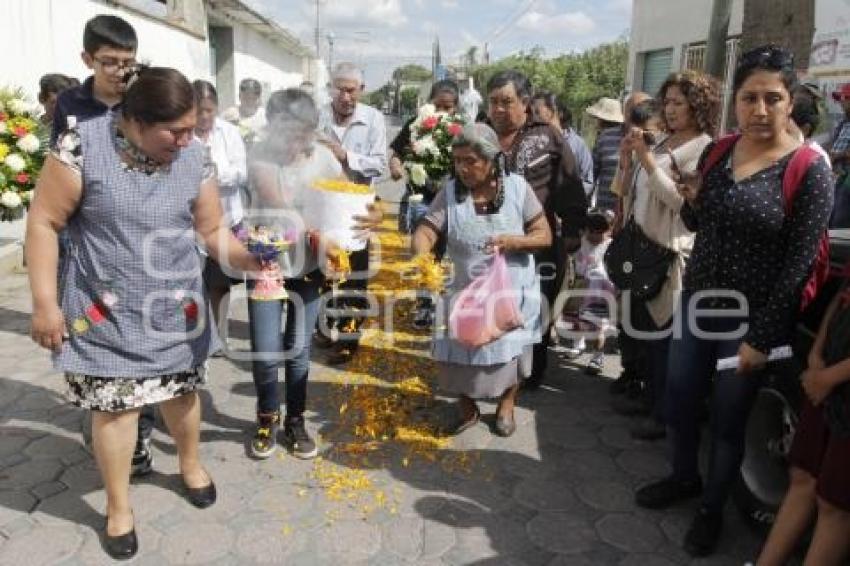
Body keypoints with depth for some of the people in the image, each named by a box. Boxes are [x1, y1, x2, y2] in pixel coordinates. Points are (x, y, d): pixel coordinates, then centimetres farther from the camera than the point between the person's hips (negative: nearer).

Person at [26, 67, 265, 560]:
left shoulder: (195, 158, -6)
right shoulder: (83, 146, -16)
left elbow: (213, 229, -1)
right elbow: (44, 223, -10)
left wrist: (250, 257, -21)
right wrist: (45, 302, -10)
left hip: (175, 307, 3)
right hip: (105, 311, -3)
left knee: (181, 391, 15)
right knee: (113, 404, 5)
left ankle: (191, 463, 45)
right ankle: (119, 506, 29)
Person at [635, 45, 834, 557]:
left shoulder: (809, 170, -14)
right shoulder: (716, 153, 1)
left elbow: (798, 264, -14)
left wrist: (761, 337, -15)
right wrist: (691, 199, -10)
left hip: (752, 319, -5)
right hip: (698, 301, 5)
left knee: (728, 420, 11)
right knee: (678, 400, 17)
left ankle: (713, 508, 34)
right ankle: (685, 478, 44)